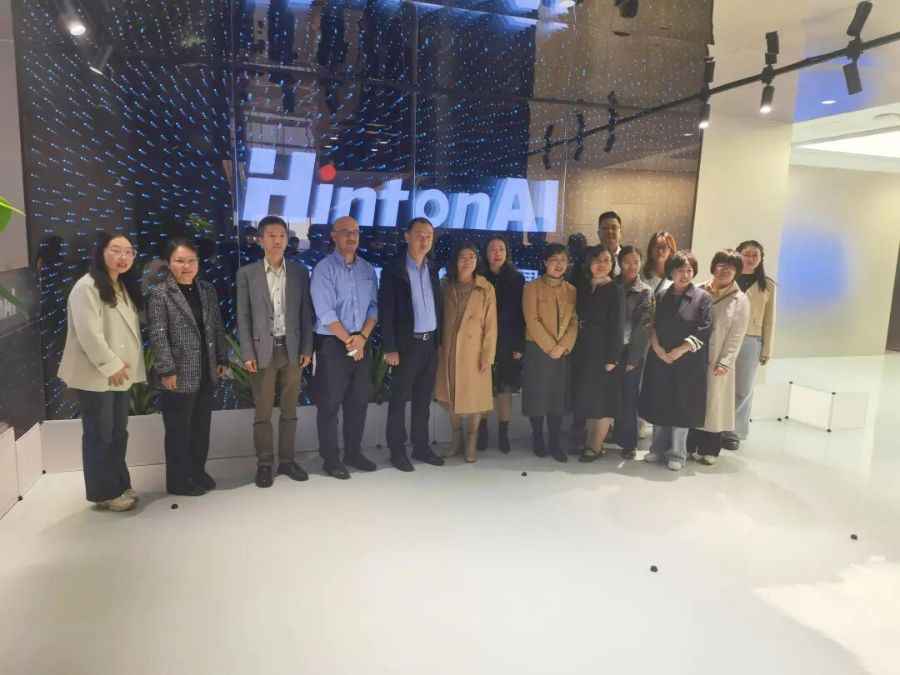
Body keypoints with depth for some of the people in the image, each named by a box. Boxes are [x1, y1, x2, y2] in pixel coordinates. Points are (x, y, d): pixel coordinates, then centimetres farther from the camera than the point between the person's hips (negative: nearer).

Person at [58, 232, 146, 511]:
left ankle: (120, 484, 27)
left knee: (118, 432, 15)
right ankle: (105, 492, 14)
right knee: (100, 434, 3)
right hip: (96, 375, -8)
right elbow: (88, 334, -21)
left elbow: (131, 327, 18)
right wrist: (111, 365, -18)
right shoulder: (87, 286, -15)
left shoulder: (125, 287, 13)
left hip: (120, 373, 8)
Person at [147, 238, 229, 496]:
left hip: (206, 373, 6)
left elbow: (218, 328, 12)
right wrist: (167, 370, -17)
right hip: (179, 375, -6)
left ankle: (198, 471, 31)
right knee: (178, 430, 6)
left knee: (202, 426, 15)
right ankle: (178, 481, 19)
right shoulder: (159, 294, -8)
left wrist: (222, 359, 10)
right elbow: (158, 336, -13)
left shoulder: (207, 290, 9)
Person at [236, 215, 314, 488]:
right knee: (263, 413, 4)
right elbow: (243, 317, 0)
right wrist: (248, 353, -7)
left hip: (292, 349, 2)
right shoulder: (247, 274, 1)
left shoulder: (300, 272, 5)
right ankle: (264, 464, 15)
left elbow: (306, 314, 6)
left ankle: (287, 460, 20)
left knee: (289, 410, 9)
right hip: (263, 350, -1)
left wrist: (306, 349, 1)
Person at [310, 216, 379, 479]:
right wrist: (348, 341, -14)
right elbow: (325, 312, -15)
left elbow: (374, 306, 5)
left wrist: (362, 337, -9)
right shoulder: (324, 268, -8)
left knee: (359, 401, 12)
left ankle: (353, 451, 25)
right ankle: (330, 458, 13)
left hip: (362, 343, 6)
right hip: (333, 344, -5)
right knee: (330, 403, 2)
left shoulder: (368, 269, 9)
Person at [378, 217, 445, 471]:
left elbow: (436, 306, 13)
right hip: (407, 344, -5)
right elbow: (386, 311, -11)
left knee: (423, 399, 13)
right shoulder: (393, 269, -8)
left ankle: (421, 447, 24)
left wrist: (439, 340, 8)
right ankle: (397, 451, 15)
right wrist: (390, 348, -15)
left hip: (431, 343, 6)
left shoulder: (432, 268, 10)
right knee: (399, 399, 4)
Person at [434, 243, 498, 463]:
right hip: (449, 350, 3)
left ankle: (472, 441, 25)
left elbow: (490, 325, -7)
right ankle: (456, 437, 29)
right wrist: (438, 345, 0)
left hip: (474, 350, -3)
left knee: (474, 396, 6)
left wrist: (488, 356, -10)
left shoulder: (486, 288, -7)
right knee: (450, 395, 11)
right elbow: (440, 318, 5)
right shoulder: (445, 285, 1)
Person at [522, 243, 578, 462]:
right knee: (537, 395, 3)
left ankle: (554, 443, 15)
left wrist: (563, 346, -10)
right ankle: (537, 440, 18)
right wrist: (549, 346, -14)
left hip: (563, 352, 4)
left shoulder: (571, 290, 9)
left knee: (558, 397, 7)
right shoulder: (532, 287, -4)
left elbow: (574, 322, 4)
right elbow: (532, 321, -11)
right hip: (537, 350, -3)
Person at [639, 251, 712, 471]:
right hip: (659, 358, 3)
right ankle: (658, 449, 23)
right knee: (659, 404, 9)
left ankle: (677, 454, 16)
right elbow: (652, 325, 6)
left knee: (682, 407, 3)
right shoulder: (661, 296, 8)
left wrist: (680, 350, -15)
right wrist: (657, 347, -10)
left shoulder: (702, 297, -3)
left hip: (688, 362, -3)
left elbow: (704, 331, -9)